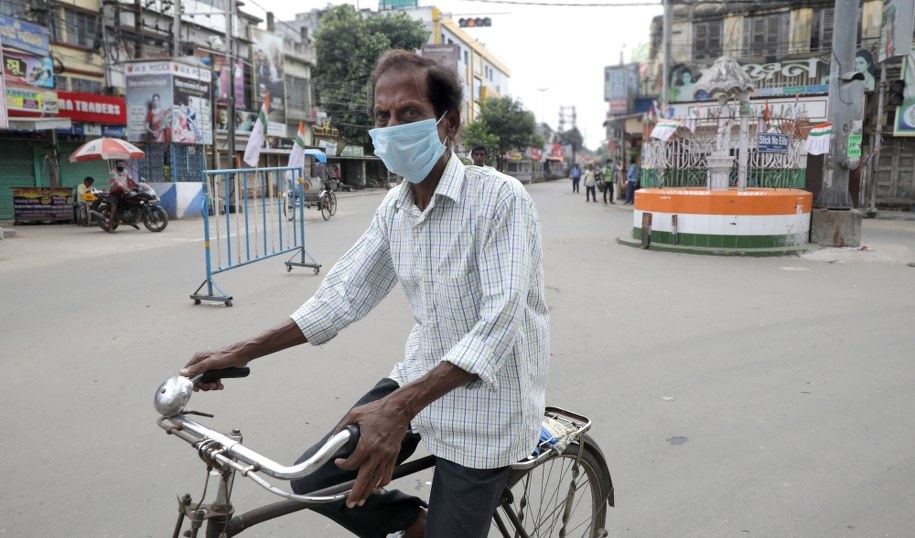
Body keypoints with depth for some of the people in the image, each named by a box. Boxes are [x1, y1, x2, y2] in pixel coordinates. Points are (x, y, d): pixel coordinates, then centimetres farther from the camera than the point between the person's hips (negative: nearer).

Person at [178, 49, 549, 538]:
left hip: (486, 402, -6)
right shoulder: (394, 207, 1)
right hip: (420, 376, 6)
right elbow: (345, 293, 4)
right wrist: (243, 352, -3)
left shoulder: (501, 198, -20)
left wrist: (400, 408, -39)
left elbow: (500, 321, -29)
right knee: (314, 480, 1)